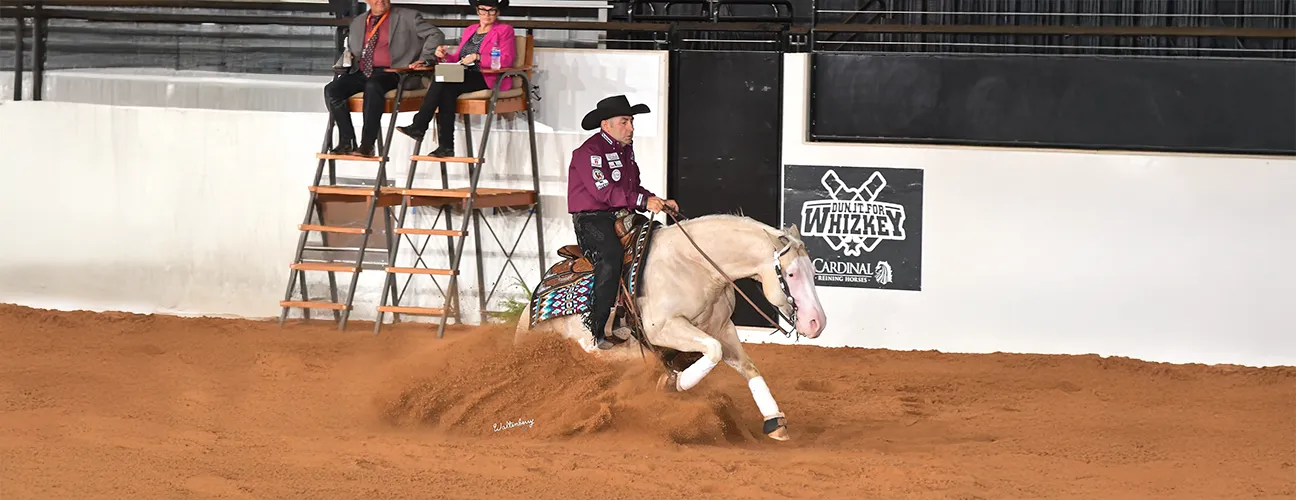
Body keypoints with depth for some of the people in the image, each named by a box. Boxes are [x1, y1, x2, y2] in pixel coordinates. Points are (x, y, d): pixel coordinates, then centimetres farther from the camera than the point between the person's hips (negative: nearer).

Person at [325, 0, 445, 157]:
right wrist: (347, 58, 6)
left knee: (373, 87, -38)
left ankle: (367, 145, -35)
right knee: (331, 90, -21)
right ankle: (346, 142, -17)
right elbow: (351, 50, 30)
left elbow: (436, 35, 1)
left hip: (389, 73, -5)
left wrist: (423, 60, -10)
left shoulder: (407, 17, 6)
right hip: (361, 73, 5)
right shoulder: (358, 23, 21)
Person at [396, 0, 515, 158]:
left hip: (488, 79, -5)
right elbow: (458, 59, 21)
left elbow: (506, 60, -8)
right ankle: (446, 146, -35)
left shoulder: (504, 31, 6)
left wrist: (477, 57, -18)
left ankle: (419, 126, -29)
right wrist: (445, 56, -2)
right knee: (447, 91, -31)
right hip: (464, 77, 5)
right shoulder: (469, 30, 26)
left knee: (444, 80, -29)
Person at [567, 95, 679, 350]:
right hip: (592, 219, -9)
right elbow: (604, 191, -22)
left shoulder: (625, 150, 19)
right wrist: (643, 201, -26)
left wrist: (660, 202, 3)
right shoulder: (590, 152, -10)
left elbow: (634, 189, 21)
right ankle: (594, 328, -31)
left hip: (622, 217, 9)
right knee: (612, 255, -34)